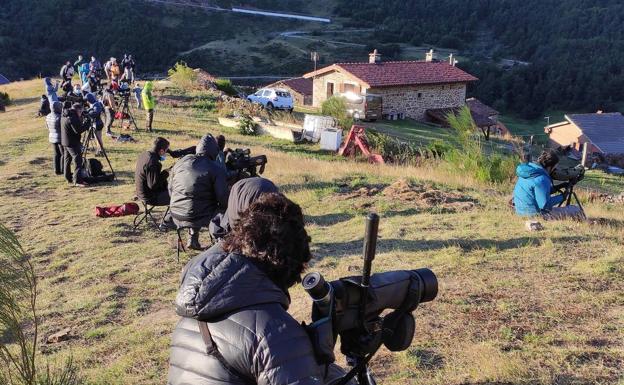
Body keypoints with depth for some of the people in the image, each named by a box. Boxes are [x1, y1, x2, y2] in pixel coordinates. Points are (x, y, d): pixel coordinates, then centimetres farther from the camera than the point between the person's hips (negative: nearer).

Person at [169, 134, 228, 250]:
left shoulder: (179, 163, 6)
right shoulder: (216, 169, -11)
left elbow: (170, 189, 15)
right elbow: (223, 198, -15)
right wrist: (223, 207, 7)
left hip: (176, 217, 6)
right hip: (200, 218, -5)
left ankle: (193, 239, 30)